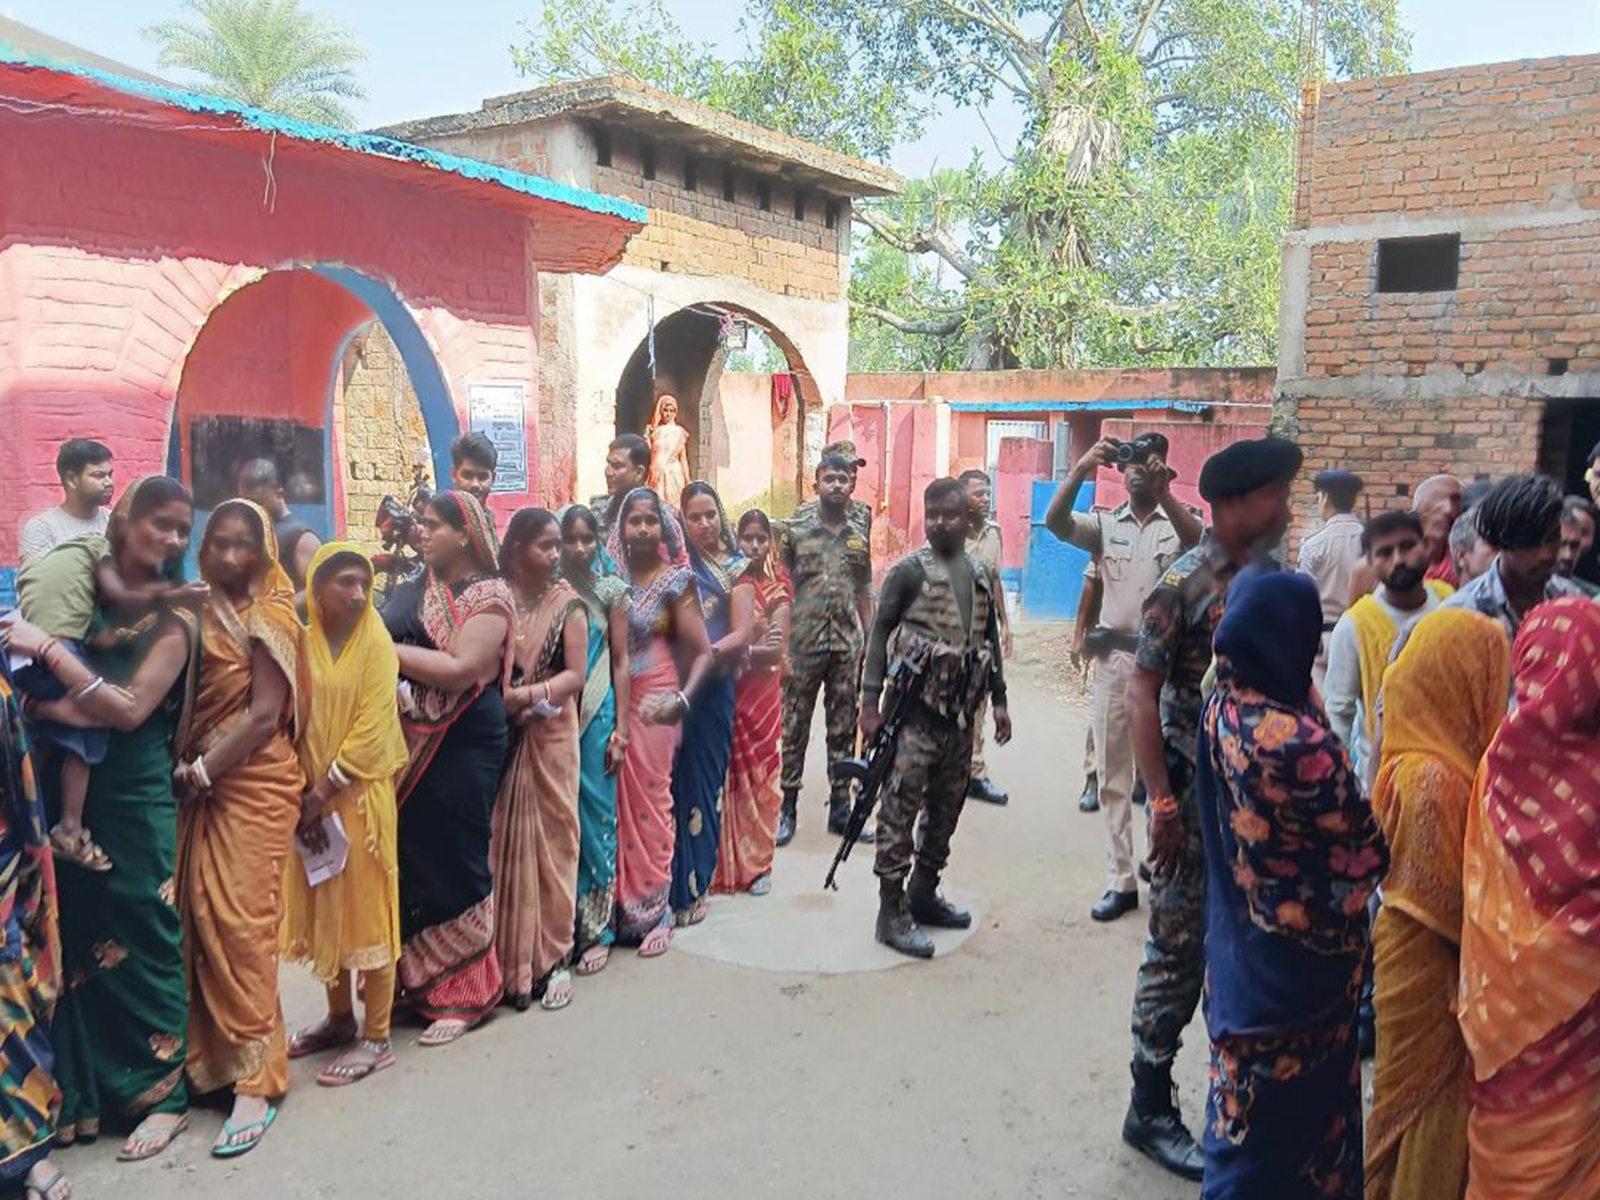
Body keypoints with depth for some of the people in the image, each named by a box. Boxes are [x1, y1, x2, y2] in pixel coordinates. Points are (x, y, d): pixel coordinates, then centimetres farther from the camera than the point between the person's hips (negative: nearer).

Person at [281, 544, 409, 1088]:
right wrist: (303, 794, -8)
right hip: (310, 798, 5)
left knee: (366, 909, 0)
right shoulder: (302, 643, 4)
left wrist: (325, 792, -16)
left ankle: (377, 1039, 9)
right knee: (323, 908, 13)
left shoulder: (376, 642, -9)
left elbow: (372, 729, -14)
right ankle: (339, 1018, 29)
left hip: (360, 793, -5)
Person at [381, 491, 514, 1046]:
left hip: (462, 749, -6)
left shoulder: (489, 596, -7)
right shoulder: (411, 590, 13)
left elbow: (462, 668, -19)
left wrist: (389, 648, -14)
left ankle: (461, 994, 16)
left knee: (452, 861, 1)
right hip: (408, 744, 6)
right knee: (407, 857, 9)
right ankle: (416, 980, 26)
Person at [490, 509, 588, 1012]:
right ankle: (505, 959, 15)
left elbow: (576, 674, -5)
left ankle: (553, 957, 13)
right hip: (498, 738, 1)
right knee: (502, 843, 4)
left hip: (548, 737, -1)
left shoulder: (567, 603, 0)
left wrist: (528, 696, -19)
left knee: (550, 839, 3)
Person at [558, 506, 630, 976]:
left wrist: (620, 728, -4)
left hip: (598, 713, -1)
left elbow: (620, 661, 2)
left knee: (595, 817, 2)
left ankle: (597, 929, 12)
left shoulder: (611, 590, 3)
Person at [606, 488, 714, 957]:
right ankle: (619, 906, 20)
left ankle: (653, 911, 12)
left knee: (648, 801, 1)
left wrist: (683, 700, -20)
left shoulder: (675, 580, -3)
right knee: (615, 801, 5)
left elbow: (703, 653, -5)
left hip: (653, 702, -3)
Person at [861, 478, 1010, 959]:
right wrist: (871, 702, -12)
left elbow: (990, 640, 19)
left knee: (946, 809, 13)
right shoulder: (908, 571, -5)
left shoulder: (980, 576, 12)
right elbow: (880, 634, -6)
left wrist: (999, 700, 15)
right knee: (900, 810, -5)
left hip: (960, 712, 6)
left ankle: (924, 893, 27)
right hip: (915, 711, -6)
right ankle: (892, 911, 2)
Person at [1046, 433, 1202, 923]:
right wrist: (1081, 469, -24)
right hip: (1115, 657, 2)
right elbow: (1054, 521, -10)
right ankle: (1121, 881, 13)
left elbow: (1198, 538, -20)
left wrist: (1162, 491, -32)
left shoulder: (1178, 523, 3)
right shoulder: (1105, 524, 7)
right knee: (1113, 776, 5)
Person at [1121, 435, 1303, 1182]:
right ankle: (1150, 1111, 18)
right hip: (1197, 795, -6)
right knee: (1179, 953, 3)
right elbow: (1142, 695, -16)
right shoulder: (1184, 586, -14)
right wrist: (1162, 802, -20)